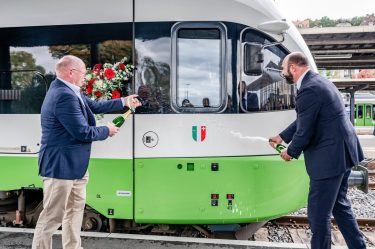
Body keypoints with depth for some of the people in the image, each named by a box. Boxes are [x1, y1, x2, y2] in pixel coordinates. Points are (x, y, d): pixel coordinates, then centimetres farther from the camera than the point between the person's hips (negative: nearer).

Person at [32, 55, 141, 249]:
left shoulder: (67, 91, 8)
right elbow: (83, 132, -24)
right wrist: (107, 130, -6)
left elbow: (95, 106, 16)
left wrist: (124, 102, 19)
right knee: (52, 216, 0)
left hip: (72, 165, 11)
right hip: (61, 166, -11)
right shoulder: (65, 96, -24)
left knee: (75, 208, 21)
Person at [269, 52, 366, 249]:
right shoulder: (317, 81, 12)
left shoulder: (309, 90, -21)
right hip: (341, 153, 11)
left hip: (329, 157, -11)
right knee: (339, 205, 22)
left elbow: (304, 132, -18)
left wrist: (291, 152, -1)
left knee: (318, 212, 3)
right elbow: (303, 120, 19)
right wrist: (282, 137, 20)